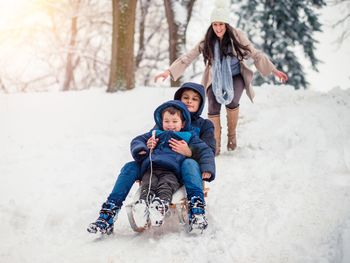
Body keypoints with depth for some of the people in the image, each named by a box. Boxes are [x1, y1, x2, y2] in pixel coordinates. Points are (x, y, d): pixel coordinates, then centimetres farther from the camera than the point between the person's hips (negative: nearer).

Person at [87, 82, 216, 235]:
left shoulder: (204, 125, 17)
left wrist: (189, 152, -22)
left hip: (181, 171, -3)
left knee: (189, 164, -38)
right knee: (130, 167, -19)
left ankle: (196, 211, -50)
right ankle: (108, 216, -26)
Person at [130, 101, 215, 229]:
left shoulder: (188, 137, 26)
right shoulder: (156, 134, 34)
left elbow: (205, 151, 20)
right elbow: (137, 141, 34)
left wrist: (207, 169, 2)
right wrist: (141, 149, 8)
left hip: (171, 171, -2)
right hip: (150, 169, 2)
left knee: (166, 186, -35)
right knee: (147, 186, -31)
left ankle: (160, 205, -61)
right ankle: (143, 204, -56)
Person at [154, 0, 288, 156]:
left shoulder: (237, 36, -15)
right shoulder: (207, 41, -12)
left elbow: (255, 55, -9)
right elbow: (188, 57, -13)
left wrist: (274, 70, -12)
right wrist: (169, 71, -21)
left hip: (235, 76, -1)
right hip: (216, 78, 1)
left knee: (232, 102, -28)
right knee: (213, 109, -17)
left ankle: (232, 135, -2)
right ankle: (215, 145, 2)